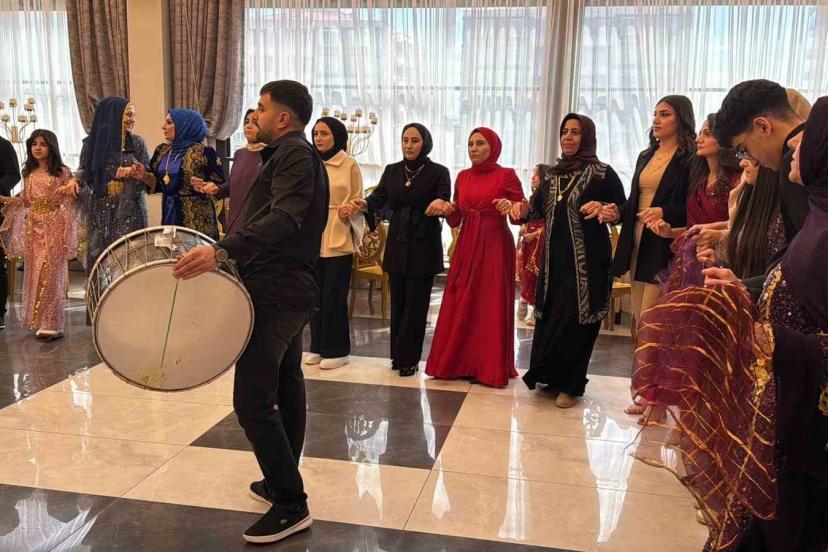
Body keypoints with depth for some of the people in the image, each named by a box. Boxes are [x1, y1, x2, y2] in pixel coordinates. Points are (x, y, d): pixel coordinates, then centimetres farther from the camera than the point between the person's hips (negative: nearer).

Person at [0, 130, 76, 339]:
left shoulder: (62, 172, -2)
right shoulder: (29, 173, 12)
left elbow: (69, 203, -4)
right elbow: (25, 201, 16)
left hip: (53, 228, -5)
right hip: (33, 228, 5)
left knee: (51, 274, -5)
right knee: (33, 273, 5)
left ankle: (52, 324, -1)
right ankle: (38, 321, 15)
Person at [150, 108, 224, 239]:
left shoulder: (203, 152, -9)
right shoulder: (162, 151, 11)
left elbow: (220, 183, -7)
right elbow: (158, 182, 18)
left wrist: (204, 186, -23)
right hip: (170, 214, 6)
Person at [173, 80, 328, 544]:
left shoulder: (293, 153, -13)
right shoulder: (302, 154, 20)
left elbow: (283, 218, -29)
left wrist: (222, 250, -41)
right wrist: (230, 253, 24)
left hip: (276, 293, -11)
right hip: (294, 289, 11)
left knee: (252, 400, -11)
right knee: (286, 390, 17)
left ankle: (292, 505, -5)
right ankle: (283, 484, 30)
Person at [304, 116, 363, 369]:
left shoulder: (349, 165, -2)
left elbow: (357, 201, 1)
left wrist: (346, 212, -18)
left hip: (338, 239, -4)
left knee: (333, 296, -1)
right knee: (316, 295, 10)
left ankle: (336, 350, 12)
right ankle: (318, 346, 23)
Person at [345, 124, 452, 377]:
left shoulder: (438, 172, -3)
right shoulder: (392, 170, 9)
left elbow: (445, 205, -13)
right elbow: (379, 197, -2)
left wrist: (440, 204, -37)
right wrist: (364, 203, -24)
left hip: (424, 245, -4)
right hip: (397, 244, 4)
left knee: (415, 303, 0)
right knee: (397, 301, 9)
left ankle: (408, 357, 10)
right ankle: (398, 354, 20)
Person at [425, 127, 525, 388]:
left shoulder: (506, 175, -3)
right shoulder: (463, 176, 11)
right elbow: (455, 220, 11)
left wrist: (510, 206, -26)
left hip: (495, 248, -5)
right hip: (466, 247, 5)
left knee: (491, 306, -2)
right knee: (460, 305, 5)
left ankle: (489, 367, 6)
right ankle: (459, 363, 15)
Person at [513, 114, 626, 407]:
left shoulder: (603, 173, -2)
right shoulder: (554, 174, 14)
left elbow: (624, 208, -1)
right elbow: (537, 207, 17)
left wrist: (604, 208, -21)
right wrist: (522, 209, -4)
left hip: (587, 259, -5)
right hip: (554, 257, 6)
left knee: (576, 321, -3)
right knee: (549, 318, 7)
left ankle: (570, 386, 9)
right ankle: (553, 379, 21)